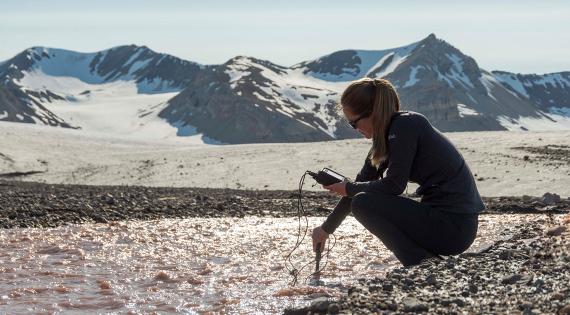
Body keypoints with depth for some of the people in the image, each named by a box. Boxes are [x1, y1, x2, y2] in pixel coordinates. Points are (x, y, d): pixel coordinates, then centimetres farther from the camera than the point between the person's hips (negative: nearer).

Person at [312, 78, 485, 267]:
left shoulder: (405, 125, -14)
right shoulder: (387, 134, 13)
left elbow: (394, 185, -18)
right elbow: (364, 182, 19)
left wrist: (348, 188, -2)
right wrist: (326, 229, 22)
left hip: (455, 226, -10)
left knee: (363, 203, -10)